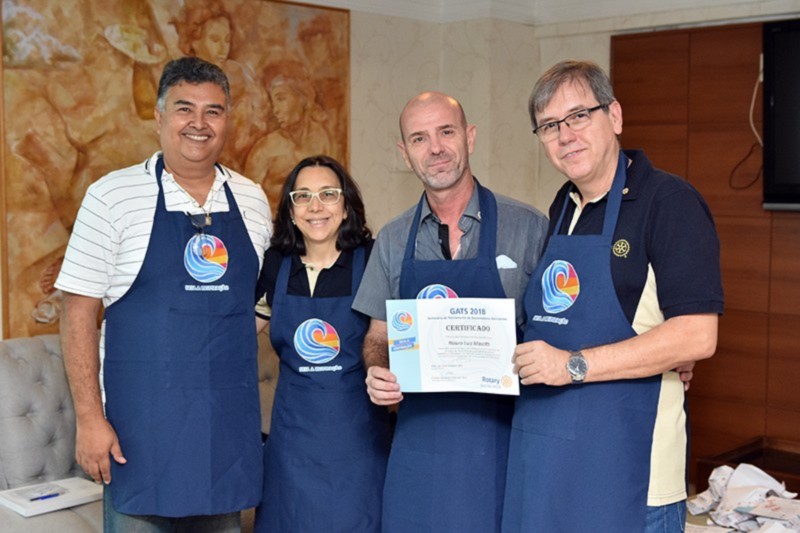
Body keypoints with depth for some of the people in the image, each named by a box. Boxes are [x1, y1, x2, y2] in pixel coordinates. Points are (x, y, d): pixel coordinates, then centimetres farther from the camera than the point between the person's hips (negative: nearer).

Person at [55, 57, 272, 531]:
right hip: (143, 422, -3)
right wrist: (89, 418, -11)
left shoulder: (253, 200, 7)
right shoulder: (112, 197, -4)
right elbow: (79, 311, -6)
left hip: (232, 421, 4)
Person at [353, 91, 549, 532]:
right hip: (419, 439, 3)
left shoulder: (528, 228, -3)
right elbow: (378, 337, 13)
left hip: (500, 436, -2)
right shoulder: (392, 241, 7)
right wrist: (377, 372, -7)